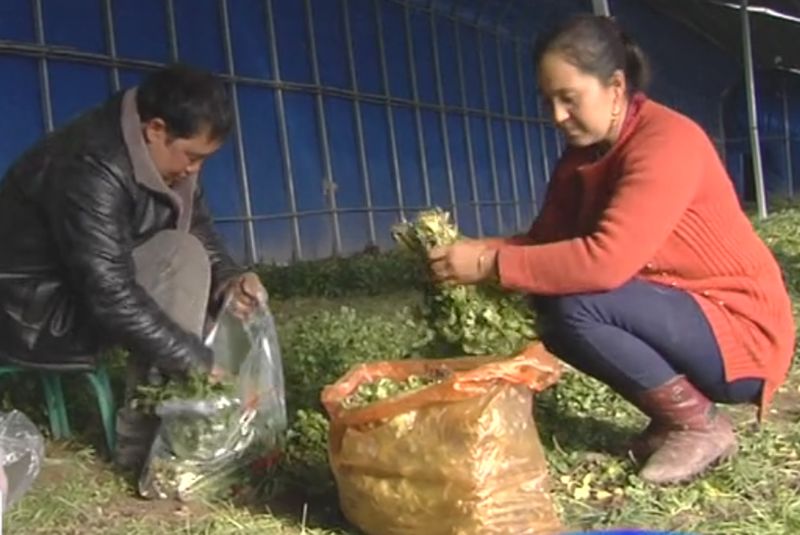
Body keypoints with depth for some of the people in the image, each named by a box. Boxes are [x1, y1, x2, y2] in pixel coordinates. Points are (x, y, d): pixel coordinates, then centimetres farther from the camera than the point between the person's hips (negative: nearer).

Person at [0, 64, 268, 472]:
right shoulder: (92, 169, -30)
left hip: (90, 288, 10)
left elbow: (200, 233, 5)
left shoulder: (155, 155, -2)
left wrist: (229, 280, -16)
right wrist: (197, 362, -29)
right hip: (38, 315, -9)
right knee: (180, 258, -25)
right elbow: (112, 296, -34)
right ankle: (143, 442, -22)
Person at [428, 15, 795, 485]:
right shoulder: (583, 154, 5)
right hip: (680, 317, 9)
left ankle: (699, 425, -7)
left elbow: (606, 260, -34)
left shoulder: (668, 141, -22)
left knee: (574, 305, -26)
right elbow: (545, 241, 1)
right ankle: (673, 419, 7)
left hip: (739, 330, -9)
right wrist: (474, 249, -17)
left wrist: (490, 265, -31)